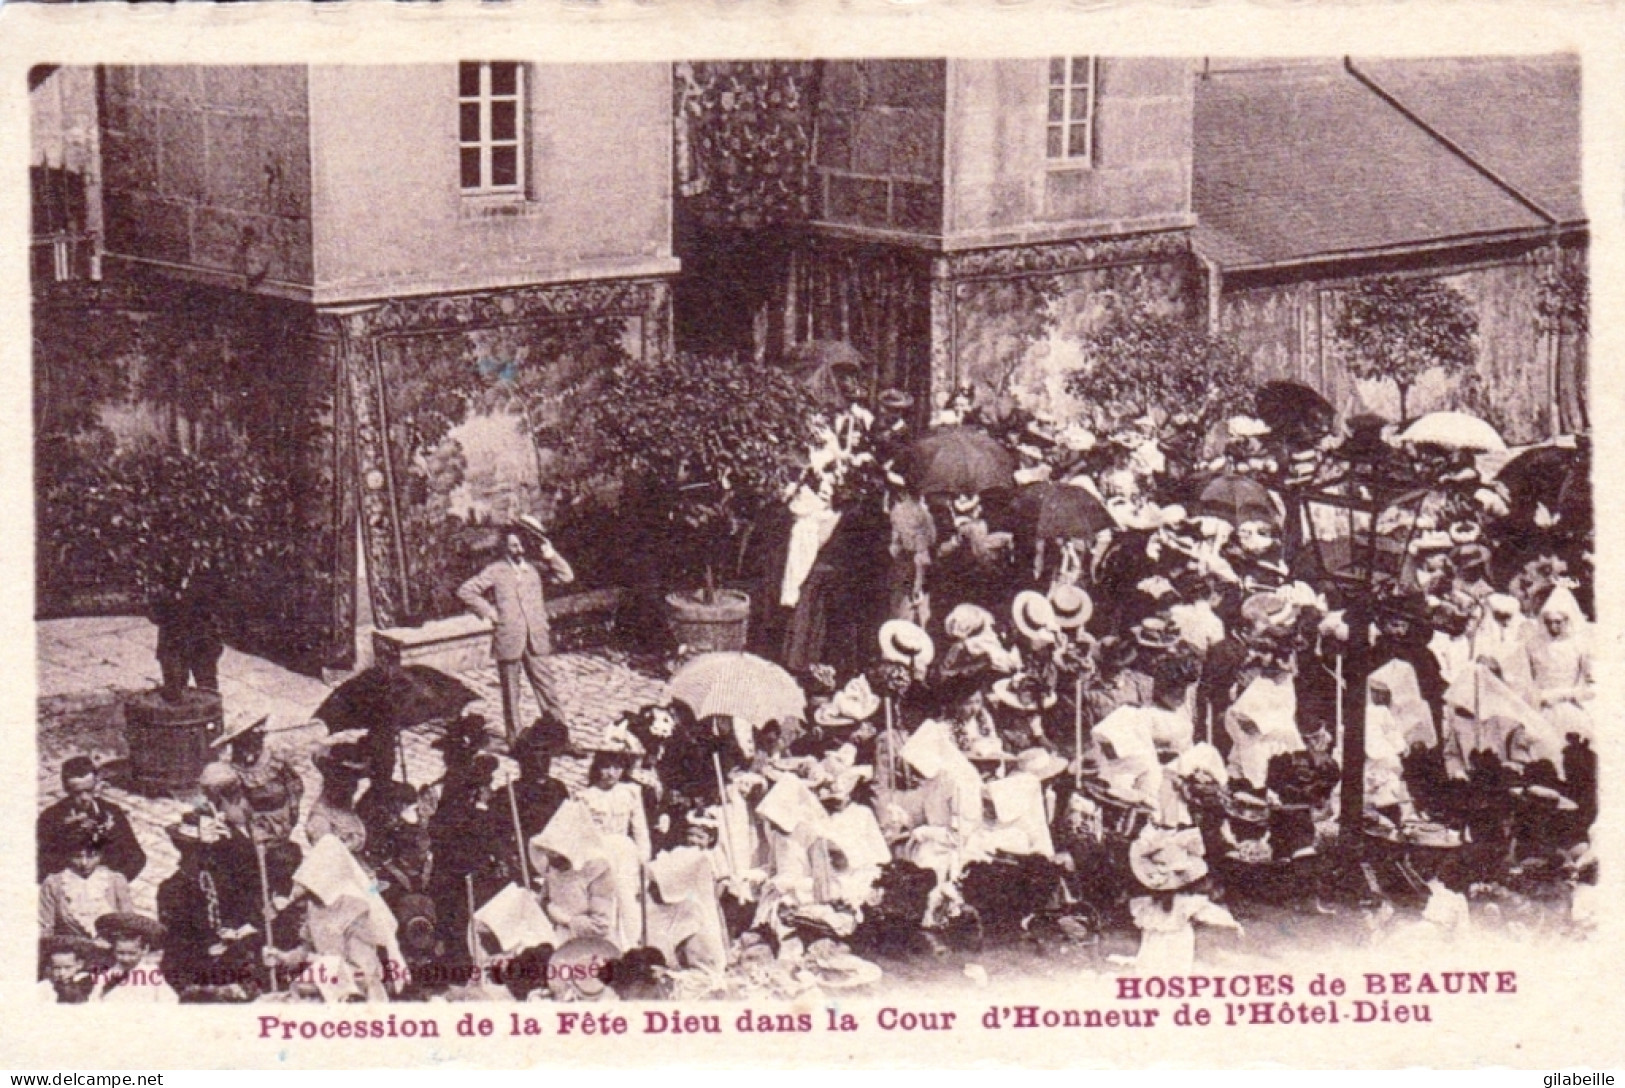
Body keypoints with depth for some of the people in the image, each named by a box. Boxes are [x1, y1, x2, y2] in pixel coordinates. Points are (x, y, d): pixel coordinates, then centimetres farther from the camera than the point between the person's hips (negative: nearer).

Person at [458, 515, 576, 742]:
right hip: (509, 642, -2)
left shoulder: (534, 568, 9)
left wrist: (549, 554, -2)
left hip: (536, 641, 2)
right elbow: (465, 591, -2)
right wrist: (487, 611, -6)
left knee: (545, 687, 3)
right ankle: (515, 739, 15)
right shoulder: (495, 572, -1)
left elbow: (567, 577, 8)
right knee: (510, 693, 6)